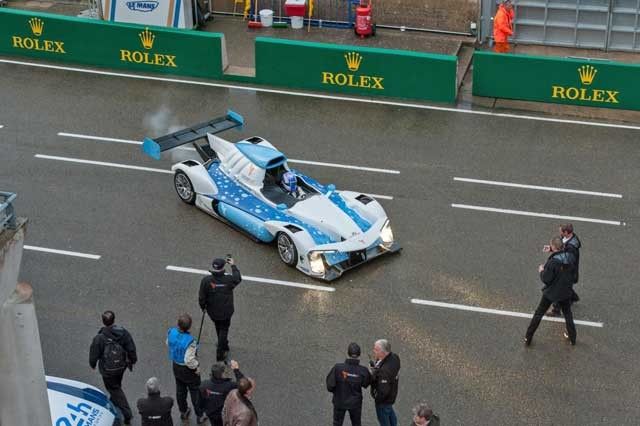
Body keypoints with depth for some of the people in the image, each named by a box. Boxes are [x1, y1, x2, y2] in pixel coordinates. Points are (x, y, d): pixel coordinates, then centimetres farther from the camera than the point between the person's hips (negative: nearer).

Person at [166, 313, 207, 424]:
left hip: (176, 366, 6)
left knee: (180, 390, 26)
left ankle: (183, 412, 46)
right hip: (188, 369, -6)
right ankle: (199, 416, 32)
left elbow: (168, 343, 2)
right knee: (195, 392, 16)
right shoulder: (190, 341, -37)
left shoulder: (171, 332, -19)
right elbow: (189, 360, -31)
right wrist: (196, 368, -13)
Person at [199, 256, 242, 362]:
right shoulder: (229, 280, -23)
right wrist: (233, 265, 14)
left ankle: (224, 346, 47)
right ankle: (220, 353, 19)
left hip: (212, 312, 1)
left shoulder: (206, 281, -23)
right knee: (224, 329, 18)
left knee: (219, 328, 26)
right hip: (226, 312, -1)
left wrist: (203, 306, 6)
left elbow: (202, 298, -15)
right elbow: (238, 278, 2)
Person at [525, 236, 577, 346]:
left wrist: (541, 271, -4)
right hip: (566, 292, 4)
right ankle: (572, 337, 36)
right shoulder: (571, 258, -13)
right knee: (568, 314, 26)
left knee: (538, 314, 12)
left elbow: (546, 280, -21)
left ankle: (528, 338, 20)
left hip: (551, 293, -4)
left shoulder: (552, 262, -29)